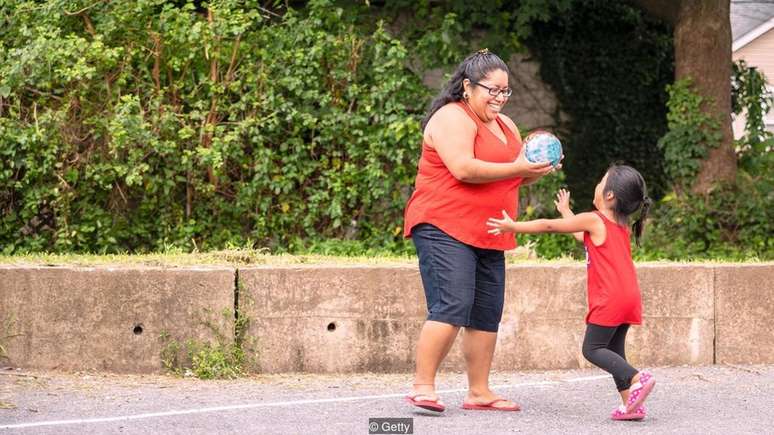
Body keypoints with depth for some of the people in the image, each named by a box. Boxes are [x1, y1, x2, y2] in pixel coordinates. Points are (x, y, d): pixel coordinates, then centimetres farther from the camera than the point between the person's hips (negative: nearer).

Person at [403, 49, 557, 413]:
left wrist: (537, 169, 0)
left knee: (488, 315, 7)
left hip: (486, 236, 9)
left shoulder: (505, 125, 20)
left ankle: (479, 392, 13)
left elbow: (519, 177, 23)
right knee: (452, 308, -19)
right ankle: (422, 386, -16)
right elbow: (463, 168, -21)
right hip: (444, 229, -9)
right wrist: (517, 168, -18)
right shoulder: (453, 118, -8)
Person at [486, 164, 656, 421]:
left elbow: (548, 226, -3)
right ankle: (631, 405, 2)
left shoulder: (593, 220, -7)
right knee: (613, 351, 12)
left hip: (610, 299, -8)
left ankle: (637, 379, -23)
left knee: (592, 348, -5)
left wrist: (513, 227, 5)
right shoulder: (621, 226, 17)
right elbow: (582, 235, 34)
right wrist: (565, 211, 46)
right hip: (628, 298, 8)